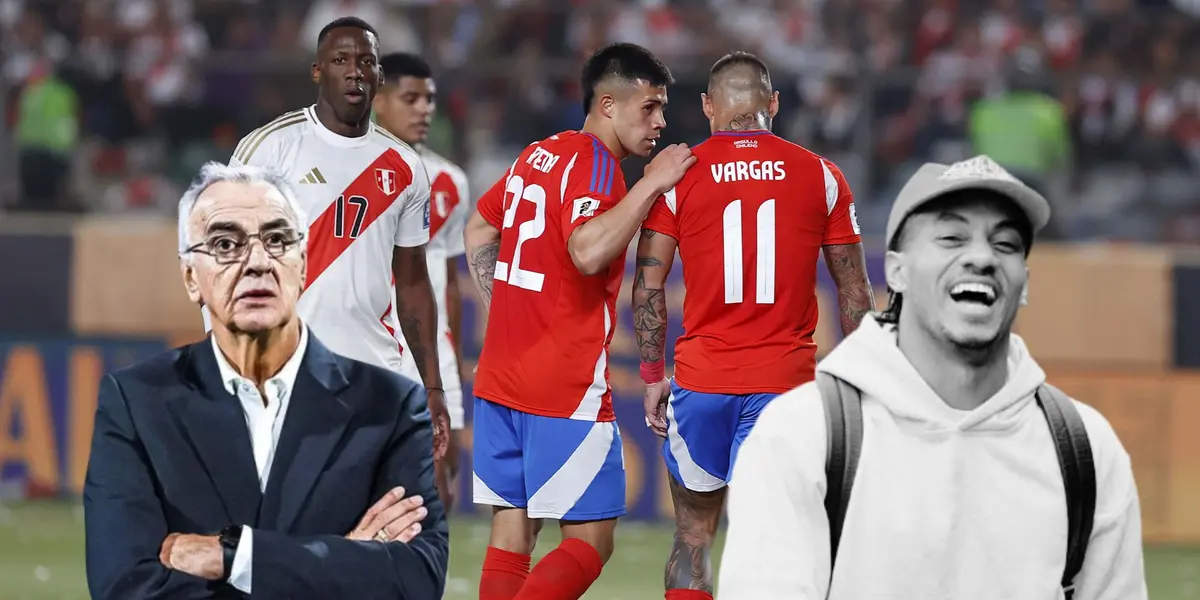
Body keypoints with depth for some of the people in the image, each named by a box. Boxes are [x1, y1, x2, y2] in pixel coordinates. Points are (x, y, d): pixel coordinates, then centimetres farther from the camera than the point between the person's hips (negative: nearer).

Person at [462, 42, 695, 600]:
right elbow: (588, 251, -30)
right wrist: (651, 184, -23)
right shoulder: (594, 166, -13)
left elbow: (479, 230, 27)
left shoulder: (537, 155, 15)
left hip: (499, 380, 9)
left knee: (512, 533, 8)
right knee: (590, 541, -5)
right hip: (568, 389, -9)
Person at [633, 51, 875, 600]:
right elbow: (854, 291, 6)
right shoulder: (819, 175, 4)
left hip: (700, 380, 0)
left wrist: (652, 376, 9)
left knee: (692, 539, 13)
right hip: (785, 380, 0)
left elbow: (648, 286, 0)